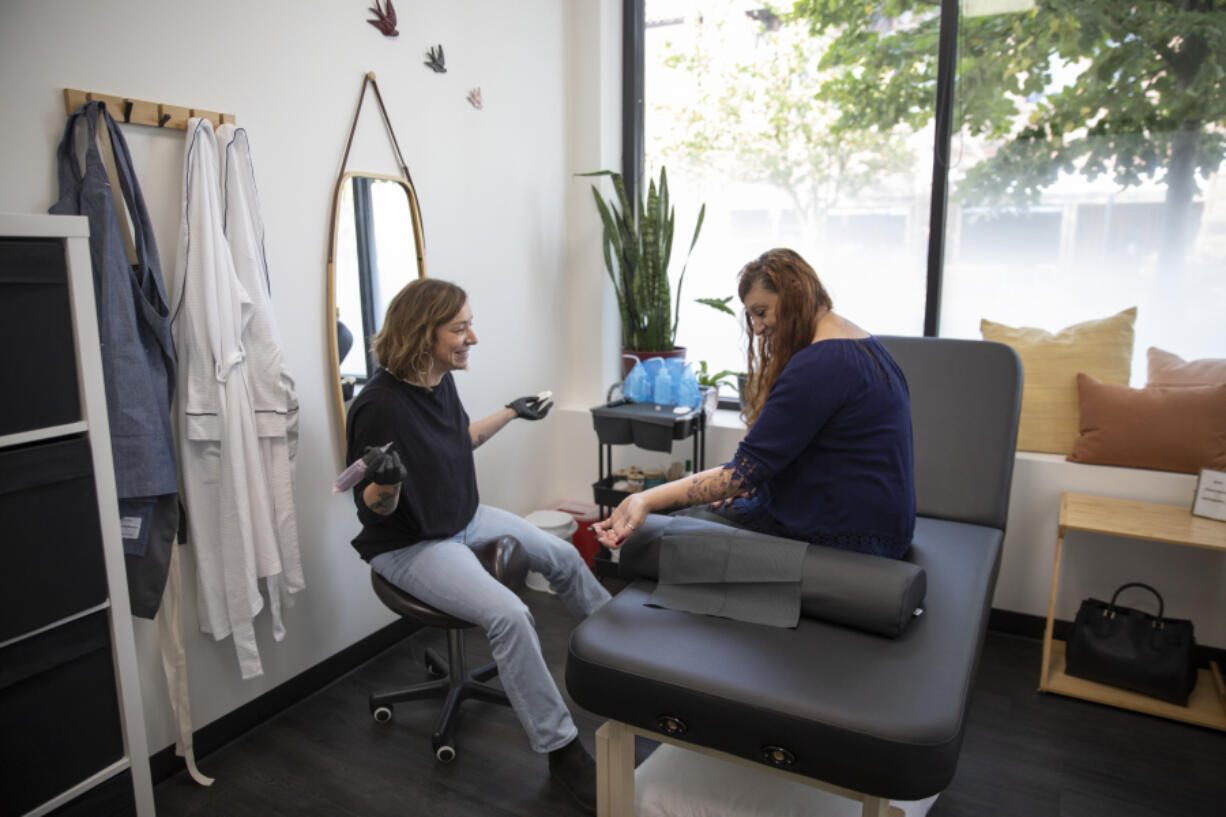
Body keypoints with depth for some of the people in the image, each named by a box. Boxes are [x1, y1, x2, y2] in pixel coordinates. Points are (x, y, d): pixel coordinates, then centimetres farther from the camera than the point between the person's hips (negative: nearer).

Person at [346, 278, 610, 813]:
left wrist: (509, 413, 21)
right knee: (508, 614, -27)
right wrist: (386, 484, -42)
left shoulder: (441, 379, -3)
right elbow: (373, 509, -20)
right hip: (409, 545, -9)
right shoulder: (380, 406, -27)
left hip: (465, 519, 9)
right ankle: (561, 751, -10)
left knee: (562, 557, 13)